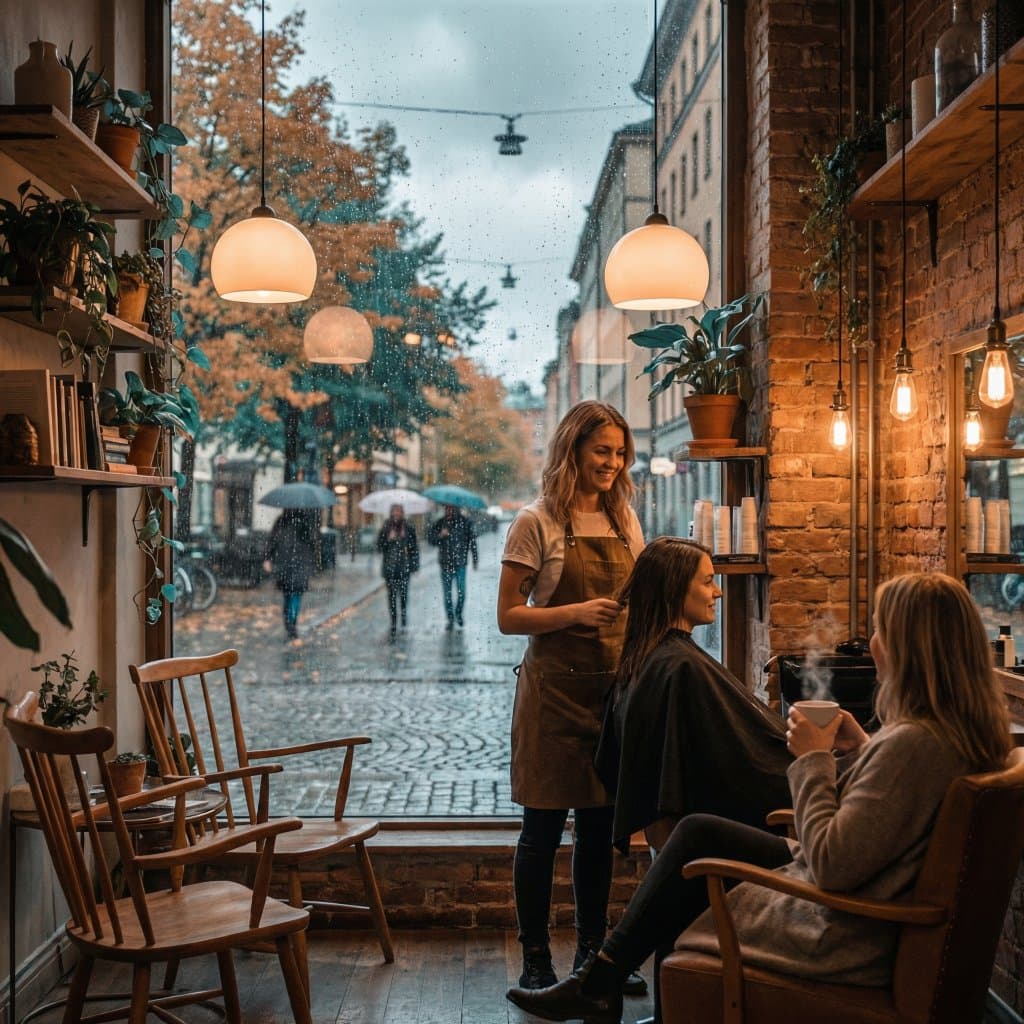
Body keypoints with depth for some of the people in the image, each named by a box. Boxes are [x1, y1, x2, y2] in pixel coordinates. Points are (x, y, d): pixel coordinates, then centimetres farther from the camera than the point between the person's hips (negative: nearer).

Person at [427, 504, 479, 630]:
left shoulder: (465, 523, 0)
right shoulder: (439, 524, 2)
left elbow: (472, 541, 4)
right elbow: (431, 540, -3)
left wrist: (475, 559, 2)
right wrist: (440, 535, -22)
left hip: (460, 563, -1)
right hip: (445, 563, 1)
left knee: (461, 592, -1)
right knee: (447, 593, 4)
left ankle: (458, 614, 23)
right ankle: (450, 619, 13)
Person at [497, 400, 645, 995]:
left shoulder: (625, 521, 9)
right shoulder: (537, 524, -7)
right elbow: (509, 616, -9)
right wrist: (577, 612, -22)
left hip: (613, 687, 5)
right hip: (555, 689, -5)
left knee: (600, 829, 12)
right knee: (544, 829, 3)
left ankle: (593, 951, 25)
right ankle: (536, 961, 13)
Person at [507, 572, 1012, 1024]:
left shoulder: (912, 742, -30)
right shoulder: (964, 728, -1)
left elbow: (832, 865, -29)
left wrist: (814, 759, -19)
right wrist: (859, 746, 2)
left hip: (839, 940, -9)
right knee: (696, 831, 14)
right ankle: (599, 981, 21)